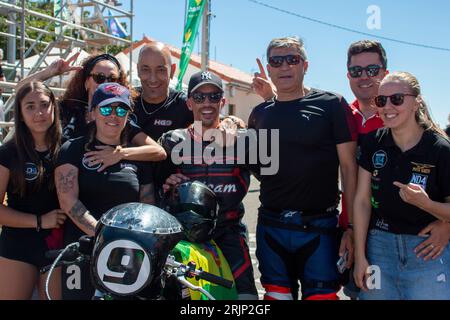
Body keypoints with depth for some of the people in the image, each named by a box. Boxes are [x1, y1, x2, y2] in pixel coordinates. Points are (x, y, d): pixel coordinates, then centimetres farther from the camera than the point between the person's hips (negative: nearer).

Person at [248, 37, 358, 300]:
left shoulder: (331, 105, -3)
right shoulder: (259, 114, 10)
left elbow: (349, 167, -5)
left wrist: (353, 227, -10)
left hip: (319, 228, -4)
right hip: (271, 226, 4)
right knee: (277, 294, 14)